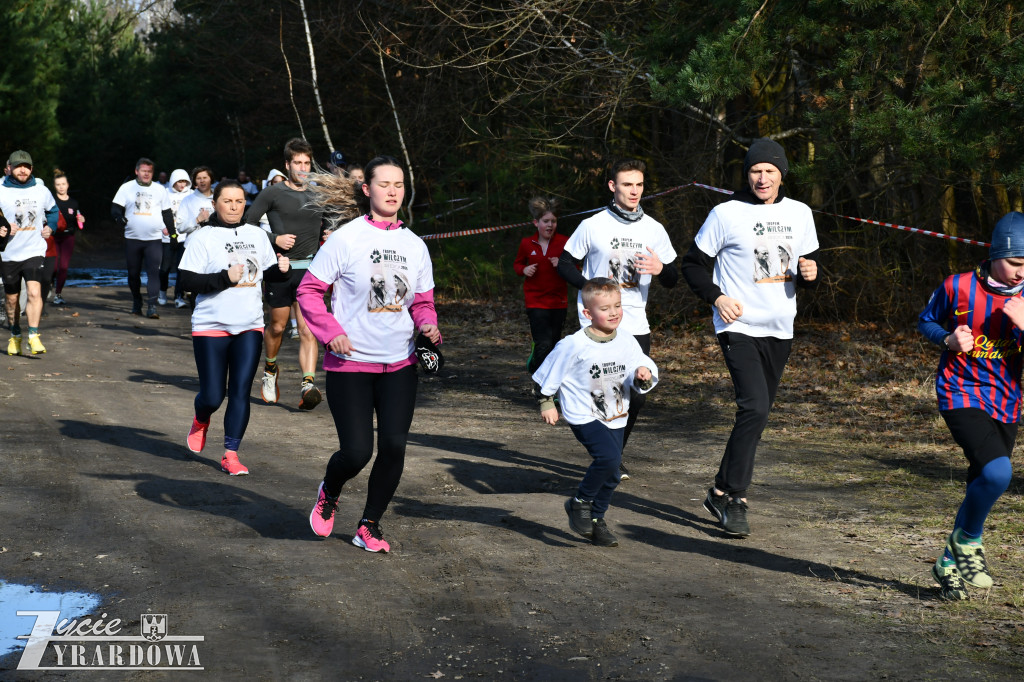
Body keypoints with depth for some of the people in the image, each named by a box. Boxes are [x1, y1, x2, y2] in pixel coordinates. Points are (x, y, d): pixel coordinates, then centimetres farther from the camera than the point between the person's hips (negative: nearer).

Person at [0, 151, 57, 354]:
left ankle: (34, 336, -17)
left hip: (34, 252, 0)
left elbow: (53, 210, 23)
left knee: (34, 291, -19)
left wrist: (50, 226, 6)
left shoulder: (41, 191, 4)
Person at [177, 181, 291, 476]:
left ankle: (231, 454, 5)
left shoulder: (257, 235, 10)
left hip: (250, 328, 3)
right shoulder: (204, 238, -5)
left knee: (241, 392, -3)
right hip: (211, 328, -3)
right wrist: (225, 278, -20)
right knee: (212, 396, -1)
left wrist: (280, 268, -1)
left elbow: (268, 272, 21)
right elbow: (187, 280, -11)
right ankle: (201, 421, 35)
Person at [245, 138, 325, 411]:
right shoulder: (273, 193, -2)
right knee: (277, 326, 12)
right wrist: (274, 239, -13)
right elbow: (247, 223, -1)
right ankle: (270, 370, 40)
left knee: (308, 330, -11)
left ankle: (307, 386, -19)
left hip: (309, 268, 2)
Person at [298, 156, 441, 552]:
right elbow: (309, 290, -4)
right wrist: (331, 331, -16)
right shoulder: (346, 238, -7)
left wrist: (428, 325, -7)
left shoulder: (414, 246, 6)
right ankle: (329, 493, 28)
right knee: (356, 452, -8)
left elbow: (422, 302, 14)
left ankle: (369, 527, 16)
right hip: (350, 364, -4)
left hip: (399, 365, 4)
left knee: (394, 446, -3)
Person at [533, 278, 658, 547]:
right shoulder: (574, 345, -14)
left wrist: (644, 376, -18)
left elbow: (638, 382, 3)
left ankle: (596, 520, 31)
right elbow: (549, 375, -1)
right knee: (608, 456, -26)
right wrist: (546, 402, 2)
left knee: (611, 475, 10)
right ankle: (579, 503, -4)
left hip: (615, 418, 6)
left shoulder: (627, 343, -1)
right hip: (584, 417, -6)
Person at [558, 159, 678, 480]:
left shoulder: (654, 230, 6)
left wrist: (661, 269, -14)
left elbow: (672, 281, 11)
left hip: (636, 326, 3)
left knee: (636, 396, 2)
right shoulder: (592, 225, -3)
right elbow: (565, 264, 5)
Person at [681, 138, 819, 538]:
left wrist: (810, 273, -4)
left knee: (756, 414, 10)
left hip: (779, 330, 6)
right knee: (755, 409, -19)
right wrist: (716, 297, -12)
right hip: (739, 327, -5)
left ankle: (721, 492, 24)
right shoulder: (727, 214, -4)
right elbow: (693, 264, 3)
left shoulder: (800, 214, 9)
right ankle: (734, 500, -10)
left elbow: (808, 265, 20)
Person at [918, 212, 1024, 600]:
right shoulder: (959, 288, -8)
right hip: (961, 396, -5)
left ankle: (951, 563, 33)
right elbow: (926, 322, 8)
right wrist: (949, 339, -11)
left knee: (982, 488, 13)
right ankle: (968, 540, 1)